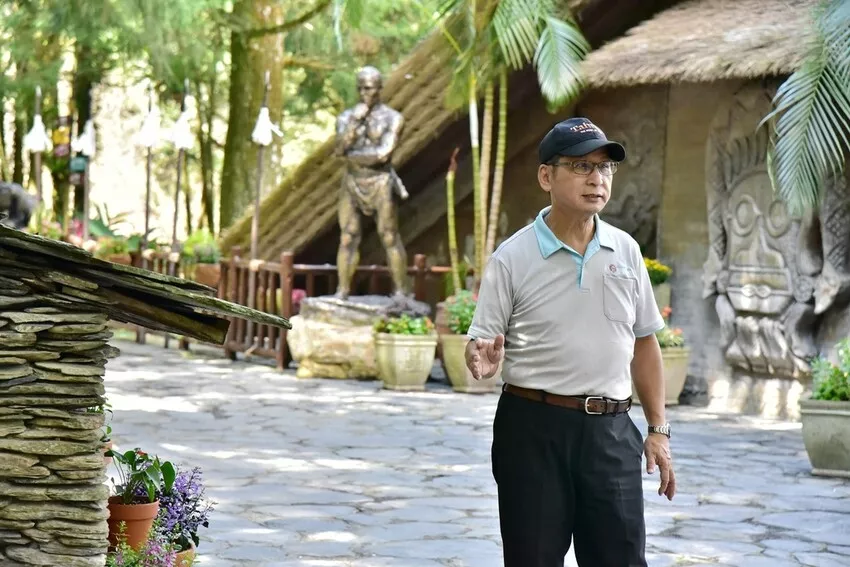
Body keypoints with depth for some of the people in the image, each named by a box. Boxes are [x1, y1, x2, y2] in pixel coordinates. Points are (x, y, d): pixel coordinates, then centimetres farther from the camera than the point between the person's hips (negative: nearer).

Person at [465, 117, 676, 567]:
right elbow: (481, 344, -3)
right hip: (534, 428, -3)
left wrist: (658, 429, 10)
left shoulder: (625, 250, 7)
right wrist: (483, 361, -27)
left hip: (610, 429, 3)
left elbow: (644, 343, 13)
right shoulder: (512, 257, -5)